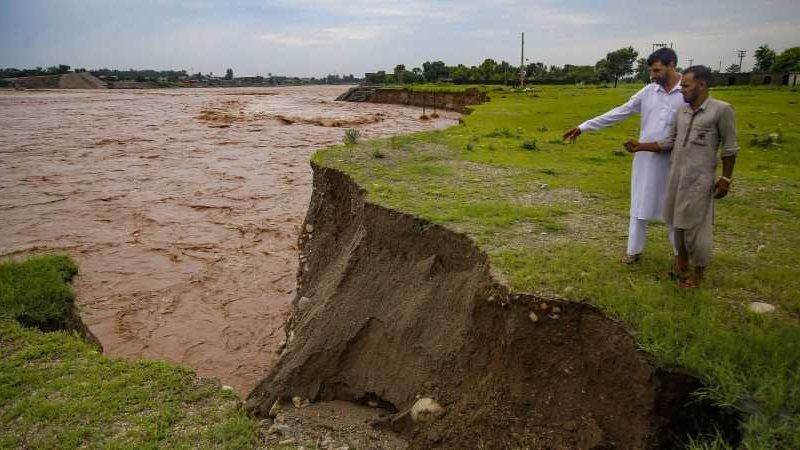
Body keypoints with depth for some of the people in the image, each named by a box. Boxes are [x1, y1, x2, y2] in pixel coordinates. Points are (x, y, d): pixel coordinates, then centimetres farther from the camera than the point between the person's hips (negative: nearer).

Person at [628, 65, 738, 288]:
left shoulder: (721, 110, -9)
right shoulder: (682, 111, 8)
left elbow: (729, 148, -5)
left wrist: (725, 178, -6)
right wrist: (641, 147, 4)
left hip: (699, 179, -6)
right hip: (676, 175, 6)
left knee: (696, 225, 0)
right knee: (679, 221, 15)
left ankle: (699, 272, 15)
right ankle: (682, 260, 34)